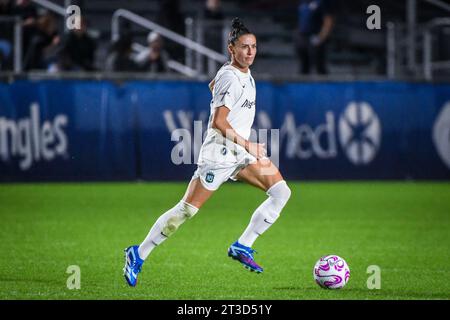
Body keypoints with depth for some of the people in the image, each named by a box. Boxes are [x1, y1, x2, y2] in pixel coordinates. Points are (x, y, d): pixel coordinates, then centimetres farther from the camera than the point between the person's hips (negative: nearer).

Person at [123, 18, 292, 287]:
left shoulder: (243, 72, 9)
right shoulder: (231, 78, -20)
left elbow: (213, 85, 28)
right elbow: (218, 123, -25)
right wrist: (248, 146, -20)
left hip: (241, 153, 9)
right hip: (219, 155, -9)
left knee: (282, 192, -3)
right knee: (186, 210, -7)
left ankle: (242, 247, 1)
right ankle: (138, 254, 6)